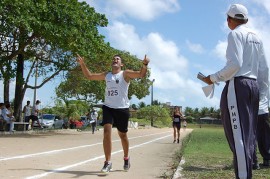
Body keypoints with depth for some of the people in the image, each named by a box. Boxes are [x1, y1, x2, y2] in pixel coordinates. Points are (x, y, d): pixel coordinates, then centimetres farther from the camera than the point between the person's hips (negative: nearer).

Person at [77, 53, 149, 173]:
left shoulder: (125, 74, -1)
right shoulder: (106, 75, 13)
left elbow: (141, 74, -15)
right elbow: (89, 76, 21)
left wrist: (145, 64, -34)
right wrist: (82, 64, 9)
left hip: (122, 108, -3)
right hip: (108, 107, 3)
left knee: (122, 135, 9)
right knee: (107, 131, -14)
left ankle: (126, 158, 33)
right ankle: (108, 162, -10)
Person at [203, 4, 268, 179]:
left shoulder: (235, 34, -4)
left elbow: (235, 64, -16)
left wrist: (214, 78, -7)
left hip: (237, 85, -8)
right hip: (253, 85, 8)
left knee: (237, 134, -10)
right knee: (248, 134, 9)